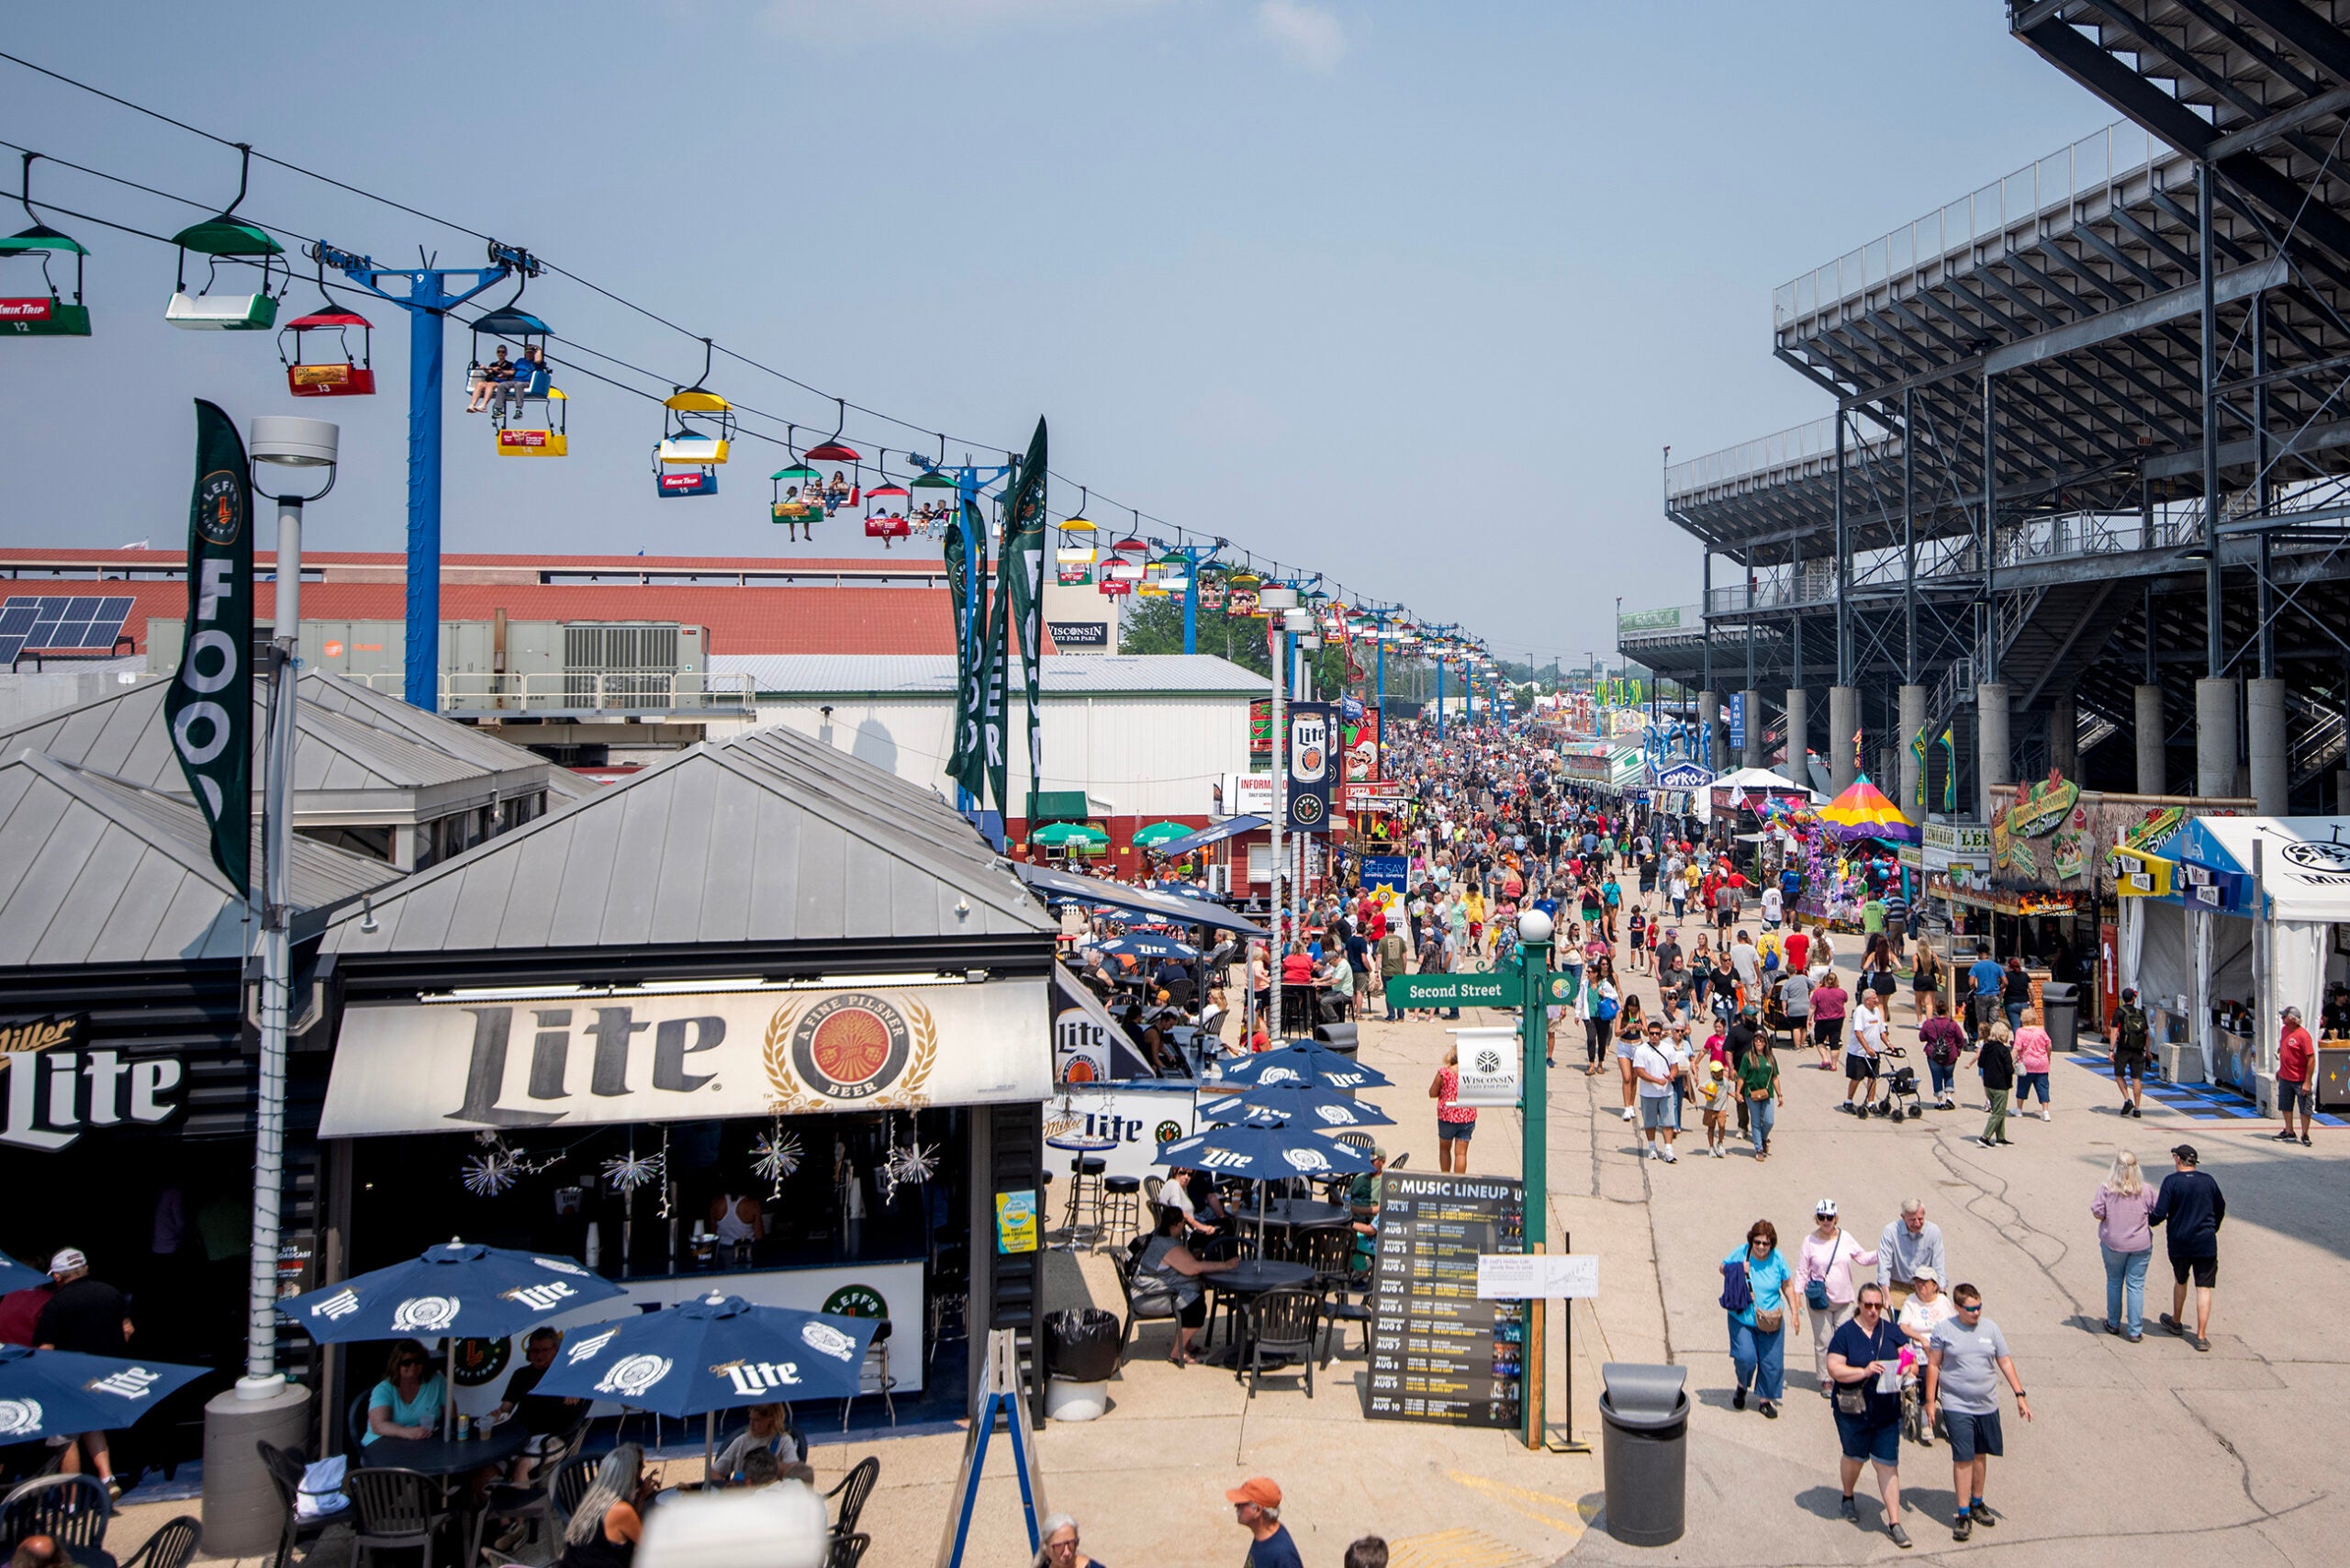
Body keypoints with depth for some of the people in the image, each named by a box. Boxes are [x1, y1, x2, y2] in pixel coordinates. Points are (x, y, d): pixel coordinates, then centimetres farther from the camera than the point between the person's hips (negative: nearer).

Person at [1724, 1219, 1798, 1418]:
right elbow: (1723, 1267, 7)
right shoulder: (1741, 1253, -8)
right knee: (1745, 1357, -12)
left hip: (1771, 1321, 2)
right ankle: (1742, 1387, 20)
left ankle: (1766, 1400, 23)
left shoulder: (1777, 1258, -5)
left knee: (1771, 1362, 3)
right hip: (1742, 1318, -1)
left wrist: (1794, 1312, 5)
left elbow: (1787, 1286, 7)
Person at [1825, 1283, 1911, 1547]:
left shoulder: (1891, 1332, 3)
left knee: (1888, 1464, 0)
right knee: (1855, 1457, 16)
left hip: (1887, 1411, 2)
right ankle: (1847, 1499, 43)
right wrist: (1864, 1372, -27)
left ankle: (1894, 1522, 6)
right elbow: (1834, 1368, -14)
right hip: (1853, 1409, -2)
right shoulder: (1845, 1333, -9)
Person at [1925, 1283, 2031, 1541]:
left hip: (1987, 1405, 4)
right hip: (1957, 1406, -3)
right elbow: (1933, 1365, -2)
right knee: (1962, 1459, -6)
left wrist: (2020, 1394, 2)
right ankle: (1963, 1514, 1)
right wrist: (1930, 1401, -3)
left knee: (1980, 1455, 14)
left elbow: (2005, 1362, 7)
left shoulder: (1990, 1328, 1)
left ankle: (1977, 1503, 32)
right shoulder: (1943, 1330, -7)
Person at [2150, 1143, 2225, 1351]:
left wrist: (2148, 1220, 7)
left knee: (2180, 1281, 21)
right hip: (2206, 1243, 1)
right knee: (2204, 1288, 2)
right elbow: (2220, 1209, 14)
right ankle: (2201, 1336, -1)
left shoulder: (2171, 1181, -11)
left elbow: (2159, 1214, -15)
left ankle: (2176, 1322, 38)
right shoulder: (2208, 1181, 0)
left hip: (2179, 1242, -1)